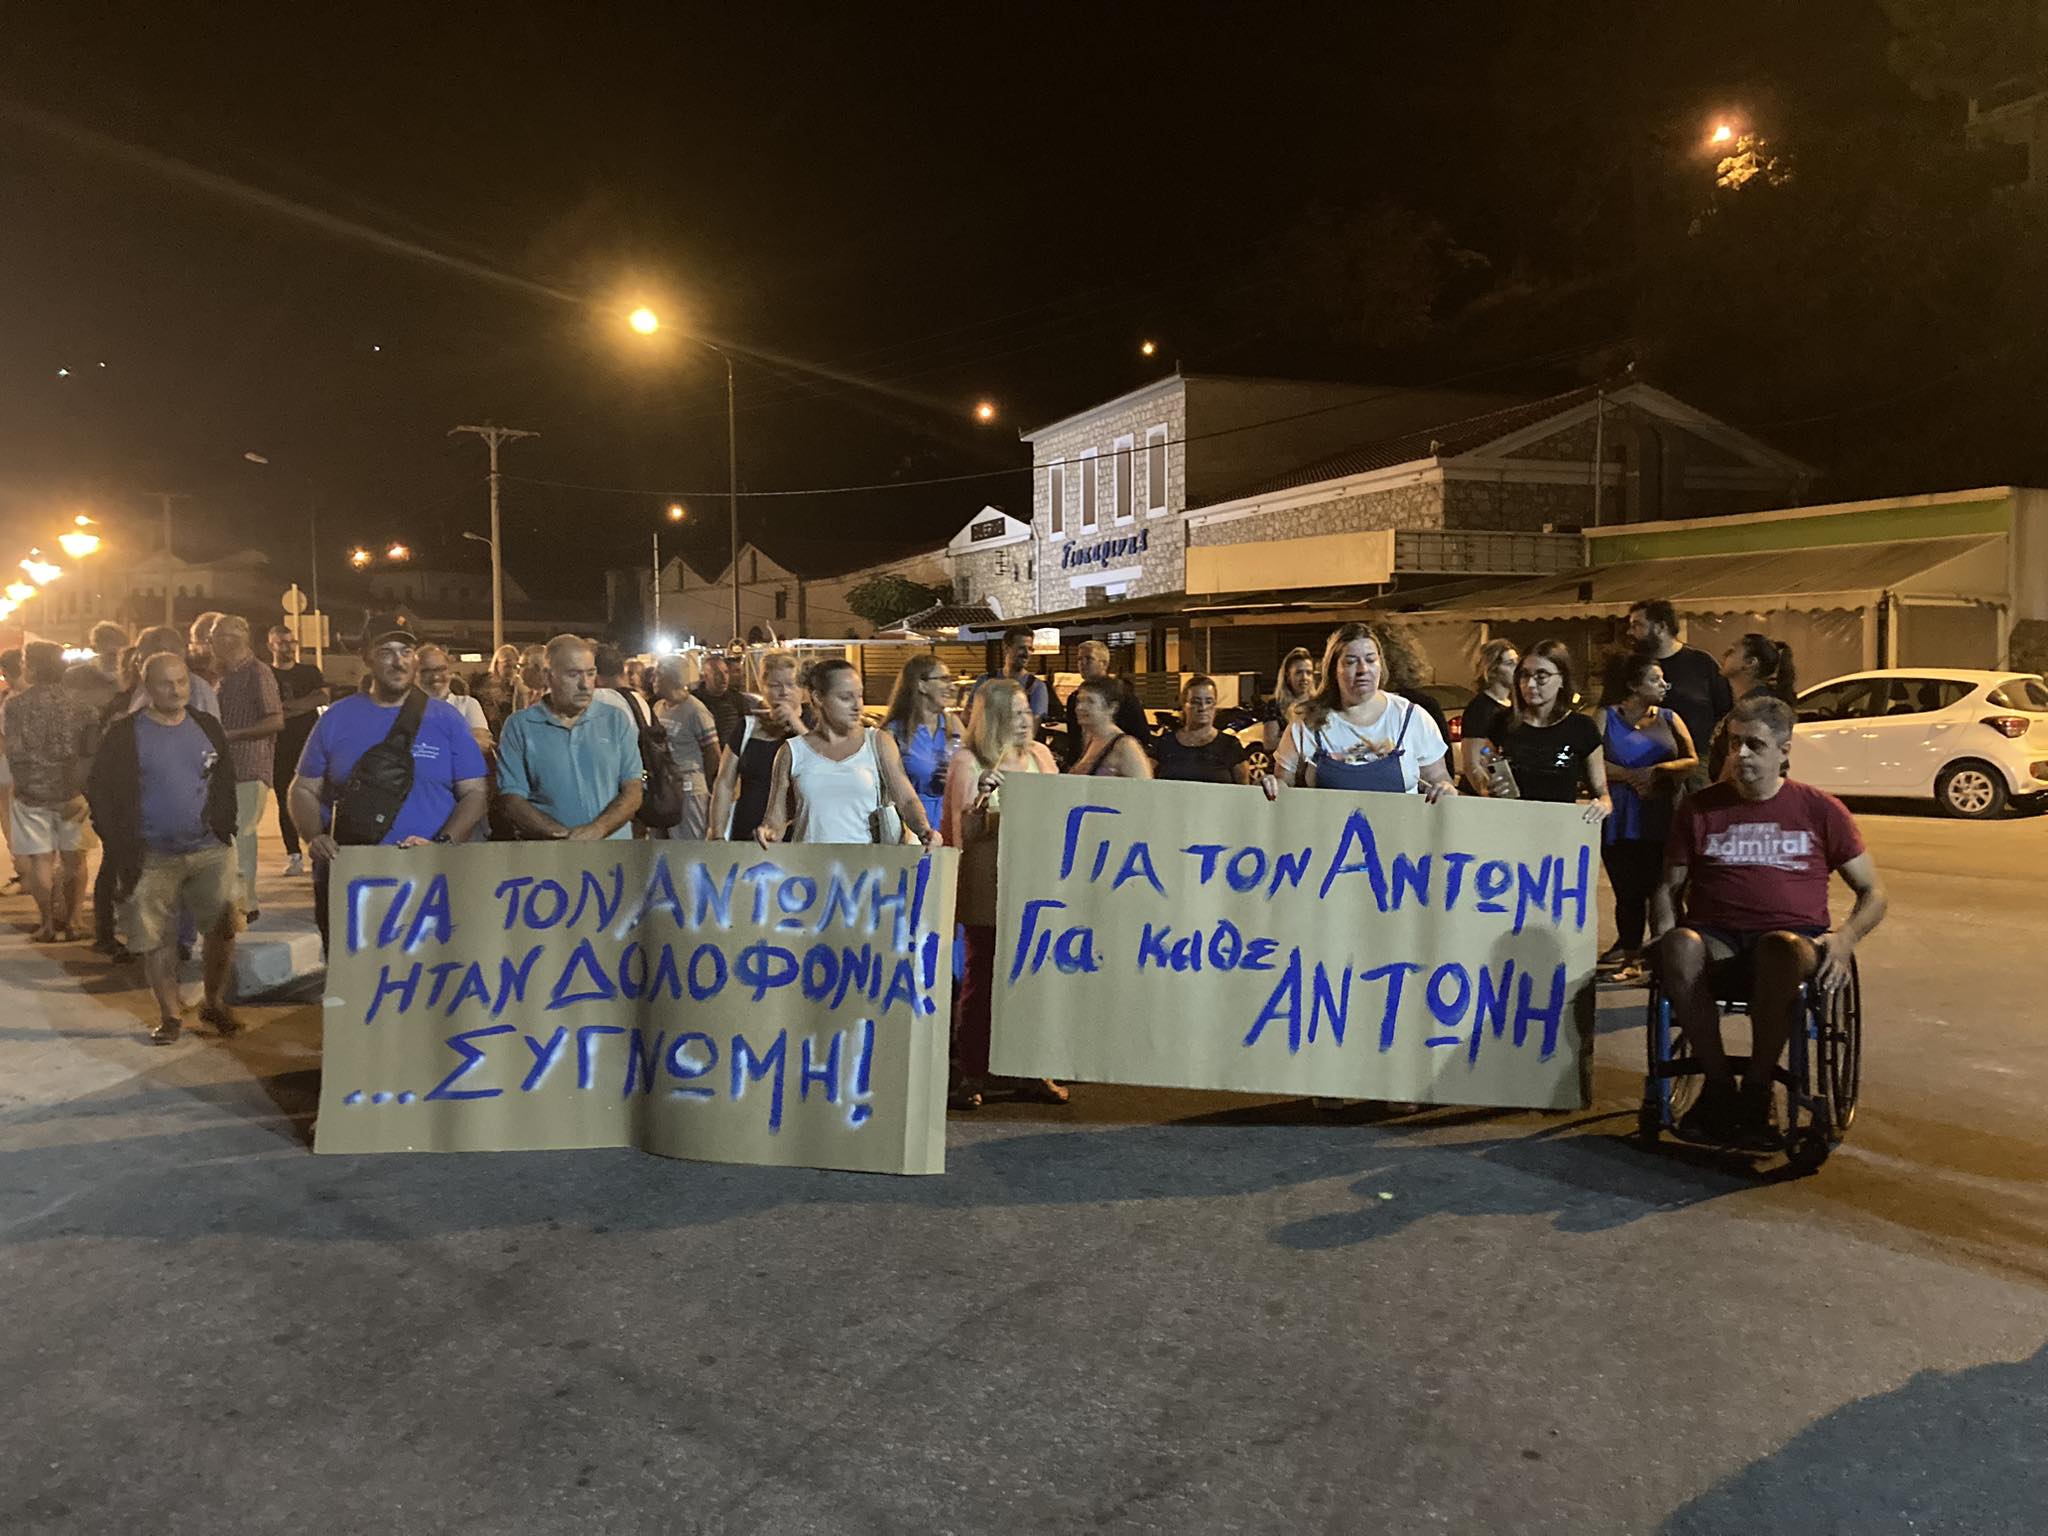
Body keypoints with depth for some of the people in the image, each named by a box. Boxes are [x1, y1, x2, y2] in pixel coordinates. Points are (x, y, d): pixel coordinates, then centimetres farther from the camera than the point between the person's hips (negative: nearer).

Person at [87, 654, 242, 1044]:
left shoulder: (208, 728, 8)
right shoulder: (124, 735, -2)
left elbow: (226, 785, 15)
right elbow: (102, 796, -1)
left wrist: (226, 830, 7)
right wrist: (121, 851, -5)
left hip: (210, 851, 2)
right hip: (152, 858, -2)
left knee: (225, 928, -2)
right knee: (156, 940, 2)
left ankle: (214, 1004, 18)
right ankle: (171, 1015, 16)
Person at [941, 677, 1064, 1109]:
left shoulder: (1040, 754, 11)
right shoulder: (967, 761, -3)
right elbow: (964, 833, -8)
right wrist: (984, 797, -24)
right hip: (988, 884, -4)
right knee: (981, 976, -1)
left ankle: (1034, 1072, 14)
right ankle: (969, 1076, 7)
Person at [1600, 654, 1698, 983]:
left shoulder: (1669, 719, 14)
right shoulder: (1607, 718, 7)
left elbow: (1692, 761, 7)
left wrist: (1658, 771, -7)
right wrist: (1632, 776, -13)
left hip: (1663, 817, 1)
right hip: (1620, 819, -1)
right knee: (1628, 891, -2)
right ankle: (1630, 959, 9)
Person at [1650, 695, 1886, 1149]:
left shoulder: (1820, 809, 13)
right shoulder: (1699, 808, 17)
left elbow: (1873, 893, 15)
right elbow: (1669, 888, 19)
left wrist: (1844, 938, -6)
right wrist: (1663, 936, -3)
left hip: (1794, 937, -1)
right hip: (1716, 941, 2)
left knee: (1782, 951, -40)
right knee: (1680, 946, -36)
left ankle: (1756, 1090, -23)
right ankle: (1719, 1085, -23)